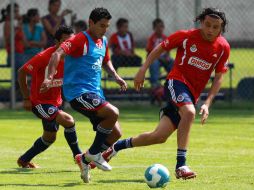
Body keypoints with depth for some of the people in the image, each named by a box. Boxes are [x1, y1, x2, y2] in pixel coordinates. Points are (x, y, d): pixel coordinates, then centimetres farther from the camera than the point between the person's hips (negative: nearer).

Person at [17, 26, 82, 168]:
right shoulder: (44, 57, -24)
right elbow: (22, 72, -13)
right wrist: (26, 98, -13)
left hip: (56, 102, 8)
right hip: (39, 102, -8)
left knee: (50, 137, 19)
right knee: (68, 120, -24)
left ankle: (24, 160, 37)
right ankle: (78, 156, -7)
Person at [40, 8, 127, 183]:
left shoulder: (103, 42, 14)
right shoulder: (80, 40, -13)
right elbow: (57, 54, -25)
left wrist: (115, 76, 14)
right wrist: (50, 77, -39)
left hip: (95, 93, 9)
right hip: (78, 92, -9)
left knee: (115, 133, 3)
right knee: (113, 113, -27)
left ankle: (85, 159, 18)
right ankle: (93, 154, -11)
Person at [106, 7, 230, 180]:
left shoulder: (223, 47, -2)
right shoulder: (186, 36, -8)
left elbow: (219, 77, 4)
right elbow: (161, 48, 5)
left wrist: (207, 103, -5)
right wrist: (143, 70, 0)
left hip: (192, 94, 4)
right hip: (177, 81, -4)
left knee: (160, 136, -3)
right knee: (189, 112, -36)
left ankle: (118, 146, 18)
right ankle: (181, 165, -32)